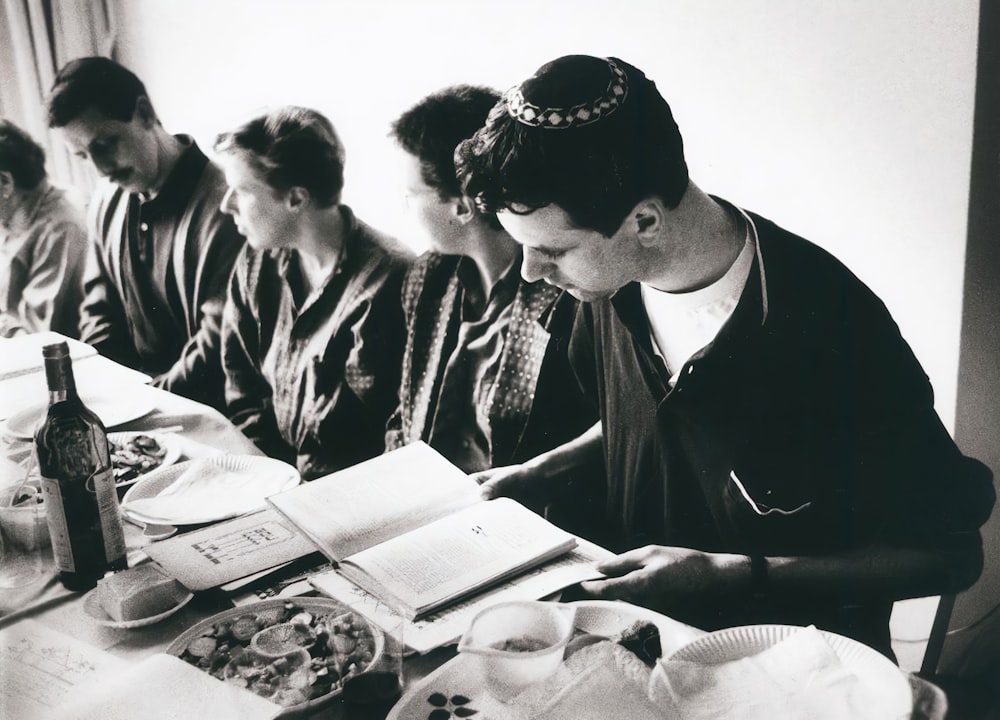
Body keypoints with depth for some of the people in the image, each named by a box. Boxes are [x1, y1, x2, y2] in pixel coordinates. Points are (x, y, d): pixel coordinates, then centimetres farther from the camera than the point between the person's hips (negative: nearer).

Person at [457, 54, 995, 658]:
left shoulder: (834, 330, -27)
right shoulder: (612, 286, -5)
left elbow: (951, 552, -15)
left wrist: (731, 575, -21)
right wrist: (543, 471, 2)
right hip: (639, 630, 6)